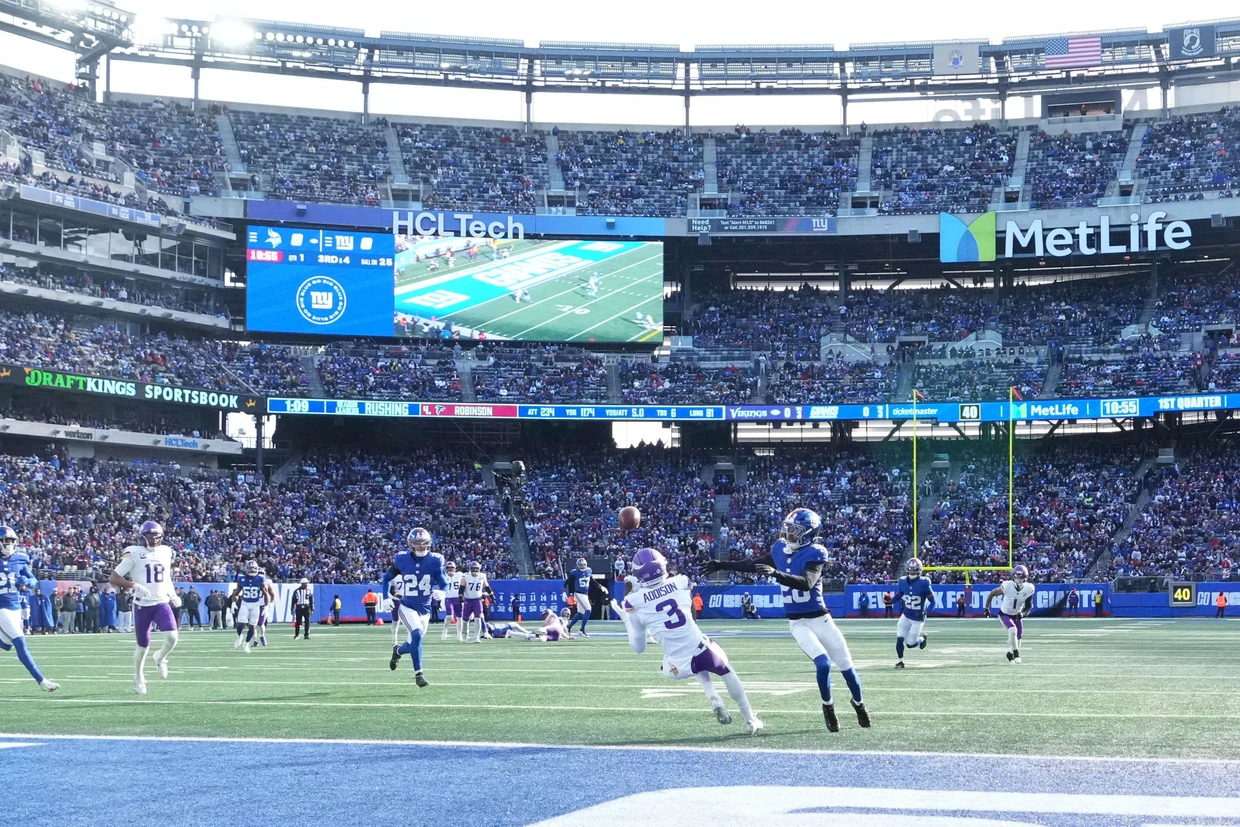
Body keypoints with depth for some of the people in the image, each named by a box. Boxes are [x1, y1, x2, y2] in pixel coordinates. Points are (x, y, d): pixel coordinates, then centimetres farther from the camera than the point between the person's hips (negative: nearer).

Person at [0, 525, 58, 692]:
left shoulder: (19, 560, 3)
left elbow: (34, 581, 8)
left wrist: (26, 581, -14)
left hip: (16, 607, 6)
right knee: (20, 644, -12)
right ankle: (41, 681, -12)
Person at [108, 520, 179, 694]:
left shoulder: (165, 552, 7)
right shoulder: (134, 554, -8)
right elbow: (113, 578, -10)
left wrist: (173, 595, 13)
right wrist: (134, 585, -23)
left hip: (162, 603, 3)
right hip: (143, 606, -3)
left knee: (172, 636, -19)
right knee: (143, 646, 7)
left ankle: (160, 658, 15)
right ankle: (138, 678, 32)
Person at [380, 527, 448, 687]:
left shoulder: (435, 561, -9)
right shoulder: (402, 560, -8)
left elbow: (444, 584, -7)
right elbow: (386, 578, 7)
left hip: (425, 609, 3)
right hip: (408, 607, -3)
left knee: (415, 642, 15)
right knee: (417, 635, -27)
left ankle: (398, 651, 52)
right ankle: (418, 673, -16)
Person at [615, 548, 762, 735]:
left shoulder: (635, 602, -4)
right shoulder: (681, 583, 1)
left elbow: (639, 648, 6)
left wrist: (626, 620, 21)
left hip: (680, 667, 0)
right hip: (702, 651, 0)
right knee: (728, 673, 33)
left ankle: (713, 698, 17)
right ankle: (750, 721, 38)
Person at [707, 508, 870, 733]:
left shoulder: (815, 554, -16)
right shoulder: (780, 549, 0)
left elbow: (807, 583, -33)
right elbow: (756, 565, 18)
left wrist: (776, 574, -45)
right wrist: (723, 565, 21)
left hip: (821, 619, -2)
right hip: (798, 623, 2)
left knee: (846, 666, 6)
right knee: (823, 663, -20)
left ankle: (859, 704, 34)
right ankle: (828, 707, 5)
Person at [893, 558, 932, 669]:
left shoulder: (924, 583, -19)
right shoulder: (903, 582, -5)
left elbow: (932, 601, -13)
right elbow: (898, 596, 11)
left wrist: (925, 612, -28)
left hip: (918, 618, -3)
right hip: (906, 616, 3)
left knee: (910, 643, 0)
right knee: (900, 639, -9)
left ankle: (922, 638, 33)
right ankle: (900, 661, 10)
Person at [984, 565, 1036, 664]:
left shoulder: (1029, 589, -19)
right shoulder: (1007, 586, -28)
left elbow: (1029, 606, -6)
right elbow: (992, 594, -13)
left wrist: (1023, 614, -26)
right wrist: (986, 608, -6)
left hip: (1017, 615, 4)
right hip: (1005, 614, -4)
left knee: (1019, 637, 10)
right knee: (1013, 630, -27)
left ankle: (1010, 654, 36)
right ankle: (1016, 654, -11)